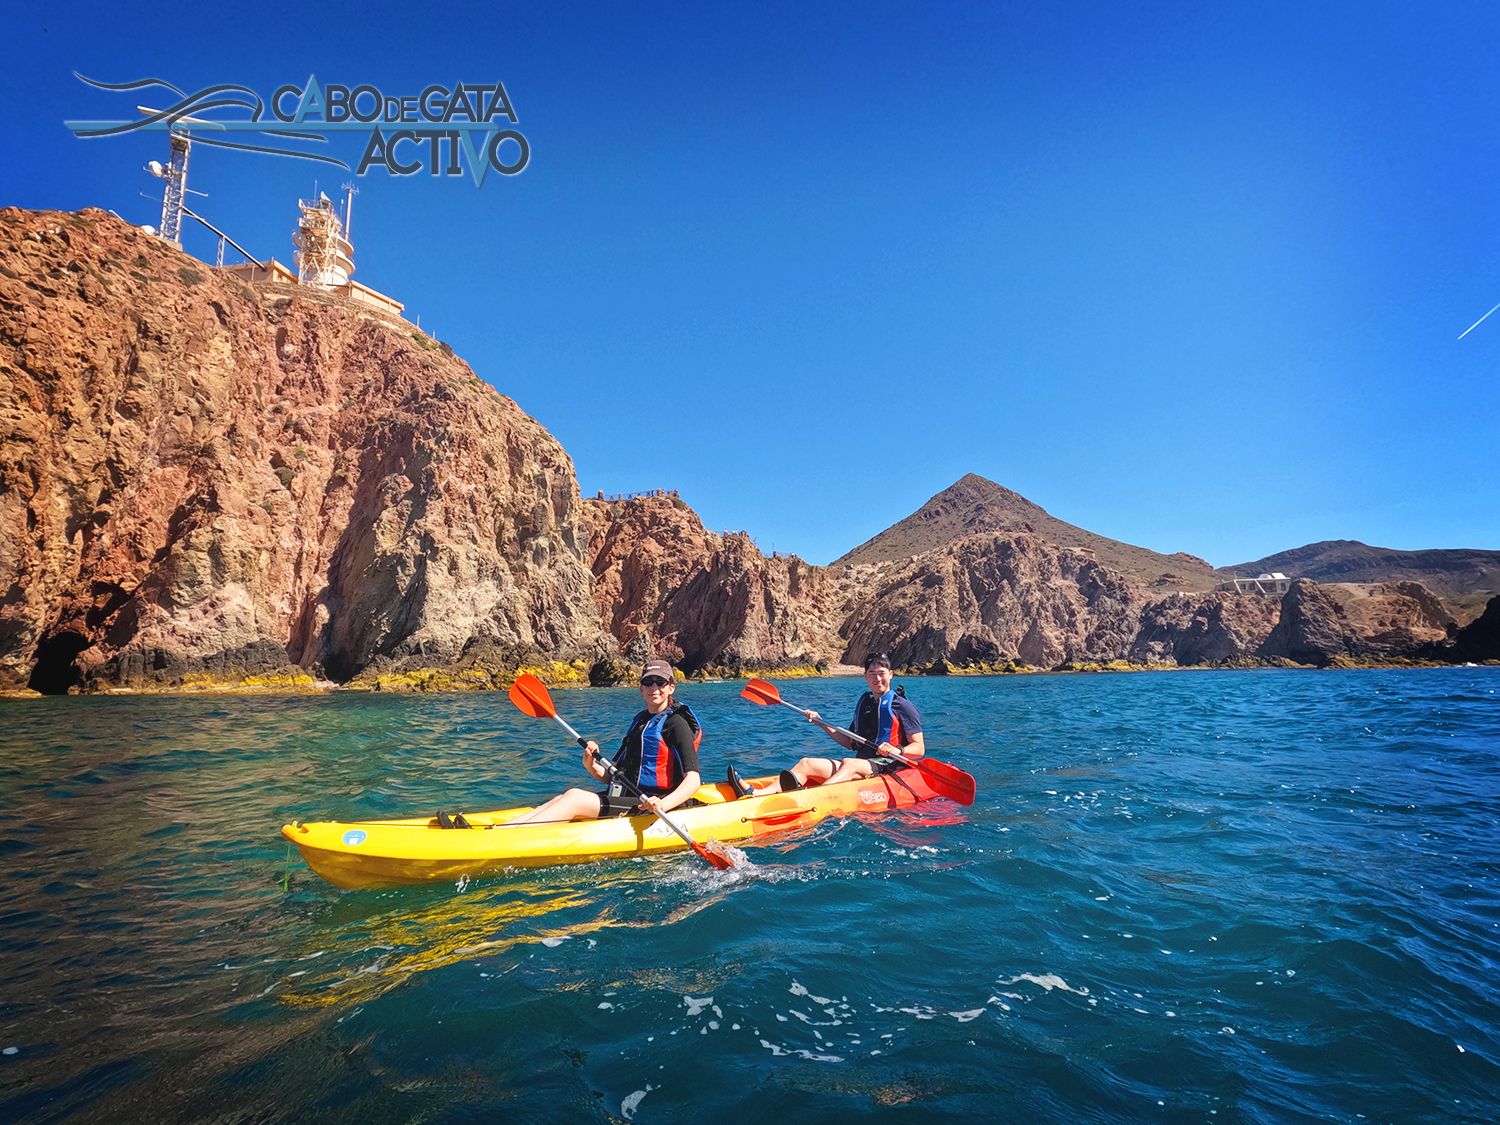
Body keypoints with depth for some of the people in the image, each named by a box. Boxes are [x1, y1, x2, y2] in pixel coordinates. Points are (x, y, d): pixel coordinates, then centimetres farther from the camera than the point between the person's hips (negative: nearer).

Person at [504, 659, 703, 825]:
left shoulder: (676, 723, -6)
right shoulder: (639, 721, 18)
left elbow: (693, 779, -16)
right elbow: (613, 778, 18)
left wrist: (664, 804, -33)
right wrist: (591, 766, -3)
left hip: (648, 805, -7)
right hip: (626, 798, 7)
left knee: (574, 797, -22)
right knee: (563, 798, -13)